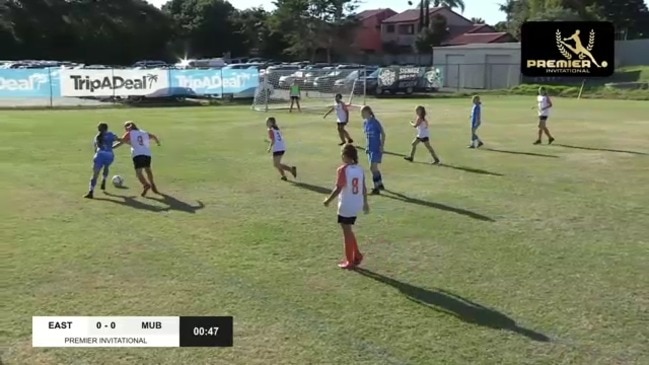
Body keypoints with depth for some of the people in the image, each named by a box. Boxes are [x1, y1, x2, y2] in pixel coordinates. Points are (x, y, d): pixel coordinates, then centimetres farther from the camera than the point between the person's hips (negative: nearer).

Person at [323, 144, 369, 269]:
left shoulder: (342, 170, -17)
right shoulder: (360, 169, 3)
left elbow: (338, 189, -20)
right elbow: (364, 188, 9)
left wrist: (328, 200, -8)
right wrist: (365, 203, 19)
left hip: (346, 206, -7)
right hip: (357, 205, 7)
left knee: (347, 232, 5)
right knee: (348, 231, 22)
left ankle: (350, 261, 13)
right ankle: (357, 255, 23)